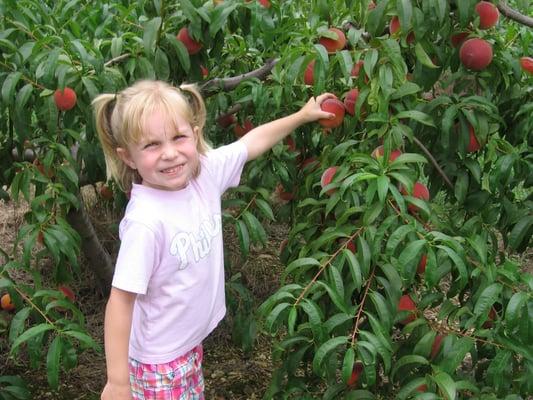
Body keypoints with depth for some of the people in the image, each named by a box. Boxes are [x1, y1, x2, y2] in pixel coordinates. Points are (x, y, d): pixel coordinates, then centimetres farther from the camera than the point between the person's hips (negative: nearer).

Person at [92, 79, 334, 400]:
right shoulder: (146, 221, -32)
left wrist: (302, 115, 12)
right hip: (158, 361, -7)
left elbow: (253, 142, 5)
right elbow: (120, 302, -27)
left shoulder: (205, 172, -13)